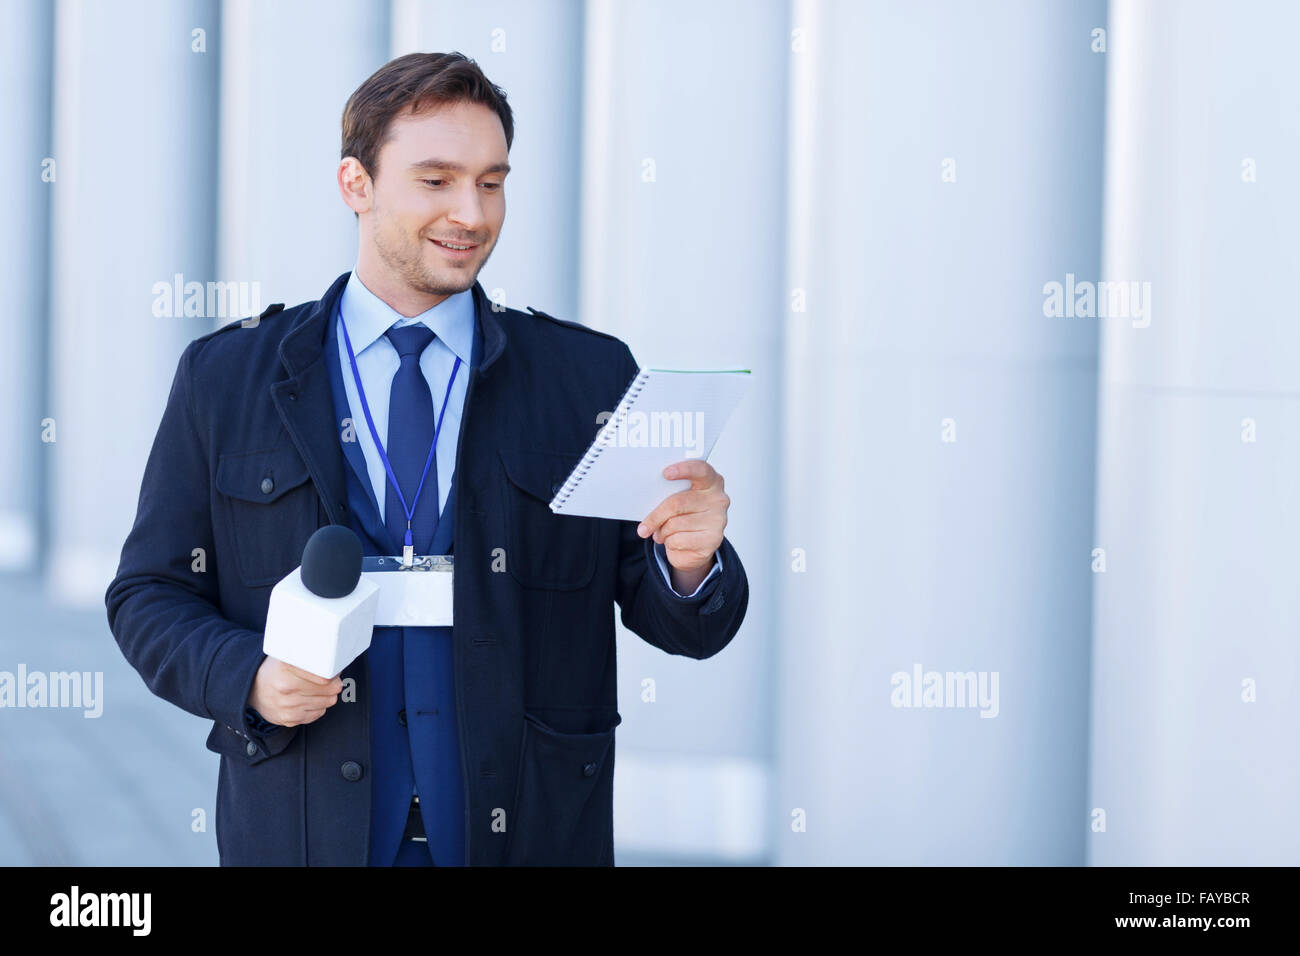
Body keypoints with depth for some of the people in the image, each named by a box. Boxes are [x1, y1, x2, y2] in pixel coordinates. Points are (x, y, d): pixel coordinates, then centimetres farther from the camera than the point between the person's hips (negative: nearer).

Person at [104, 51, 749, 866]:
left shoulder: (593, 378, 3)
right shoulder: (224, 378, 3)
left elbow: (687, 625, 2)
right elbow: (149, 596, 4)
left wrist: (692, 566, -20)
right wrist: (248, 679, -15)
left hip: (530, 834, 1)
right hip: (306, 835, 0)